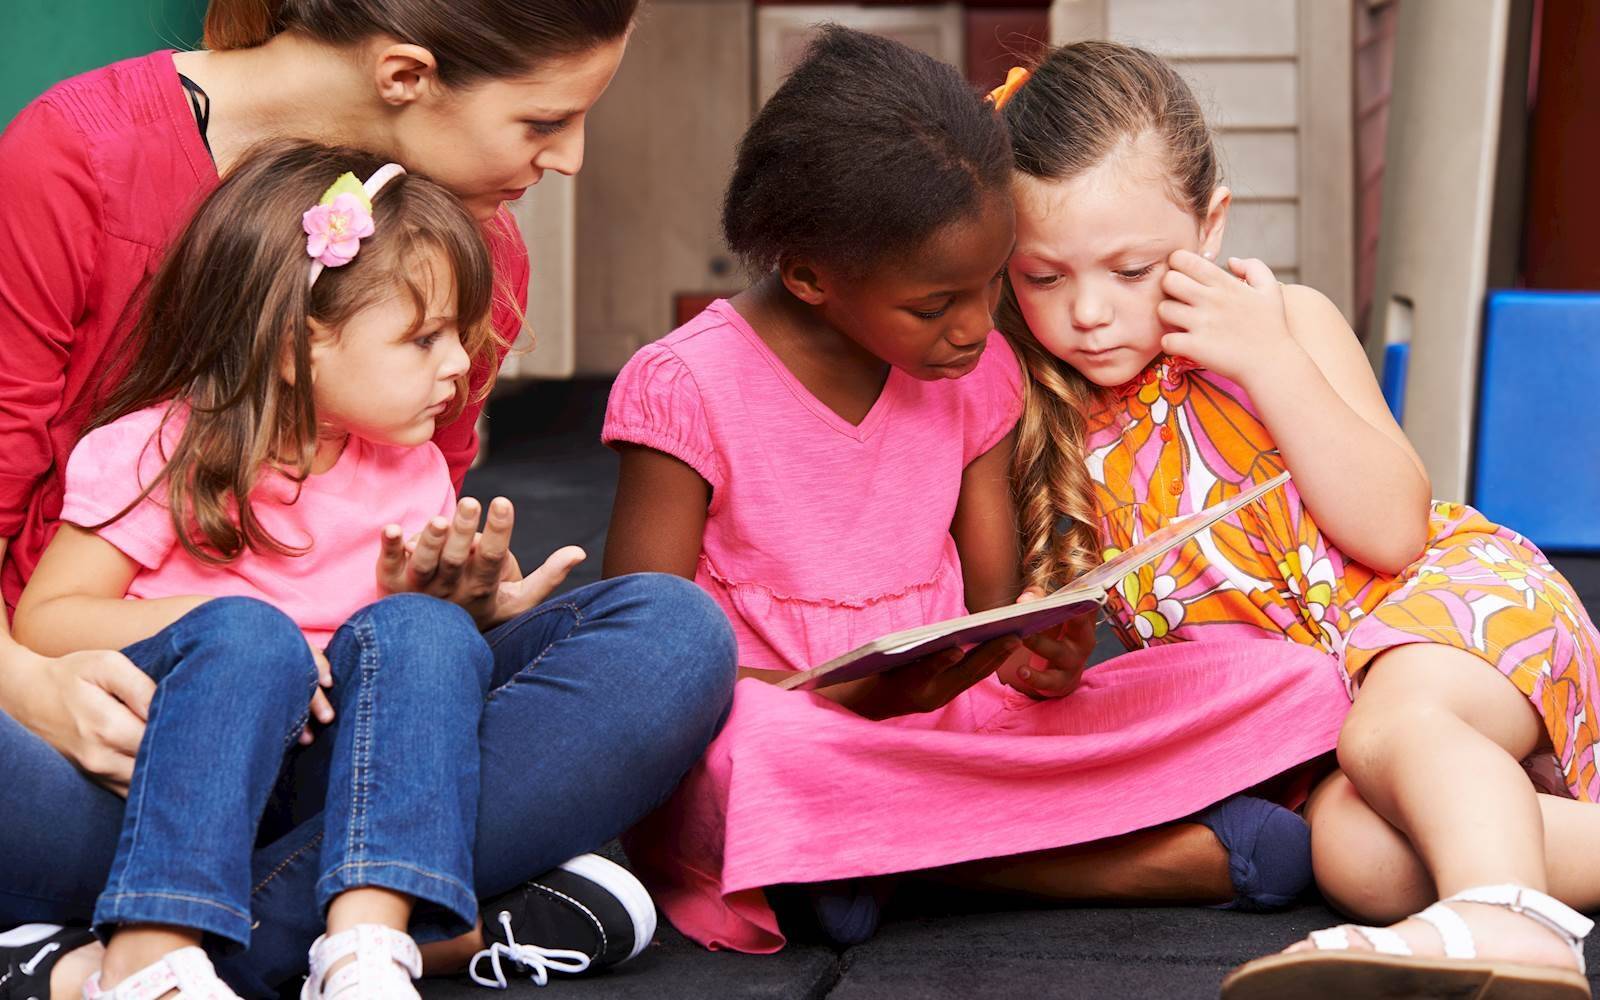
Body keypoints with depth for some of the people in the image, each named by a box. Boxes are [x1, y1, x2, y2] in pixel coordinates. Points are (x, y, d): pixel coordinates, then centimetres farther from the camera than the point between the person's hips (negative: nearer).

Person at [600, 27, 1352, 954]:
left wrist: (1040, 654, -13)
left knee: (1301, 686, -10)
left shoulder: (975, 373, 8)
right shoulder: (688, 388, -8)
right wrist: (852, 699, -25)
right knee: (765, 753, -44)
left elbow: (993, 598, 13)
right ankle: (1176, 855, -28)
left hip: (951, 728, 5)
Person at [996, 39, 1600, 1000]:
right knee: (1353, 853, -30)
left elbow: (1391, 531, -13)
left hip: (1452, 595, -3)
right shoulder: (1053, 420, 2)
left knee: (1394, 721, -39)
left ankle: (1503, 914, -62)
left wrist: (1270, 359, -19)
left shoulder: (1287, 322, -4)